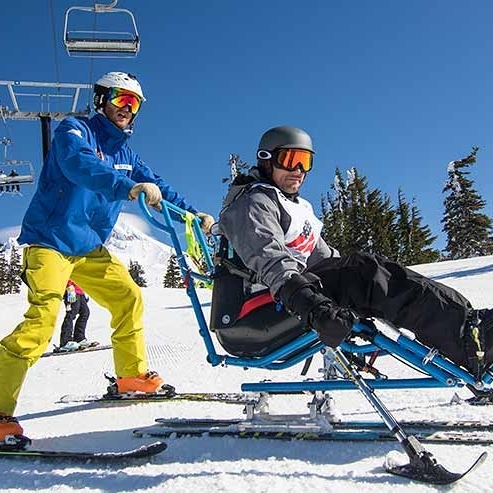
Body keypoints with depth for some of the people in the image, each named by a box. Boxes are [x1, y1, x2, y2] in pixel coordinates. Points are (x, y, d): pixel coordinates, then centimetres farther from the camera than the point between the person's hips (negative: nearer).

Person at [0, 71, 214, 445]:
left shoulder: (125, 154, 14)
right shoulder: (74, 131, -8)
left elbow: (157, 189, 14)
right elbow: (80, 165, -30)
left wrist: (193, 214, 0)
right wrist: (128, 187, -44)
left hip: (90, 247, 8)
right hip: (50, 240, -8)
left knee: (129, 298, 9)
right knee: (42, 319, -20)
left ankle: (132, 375, 25)